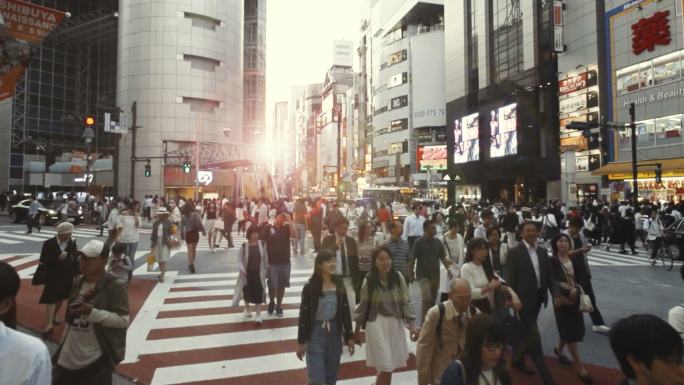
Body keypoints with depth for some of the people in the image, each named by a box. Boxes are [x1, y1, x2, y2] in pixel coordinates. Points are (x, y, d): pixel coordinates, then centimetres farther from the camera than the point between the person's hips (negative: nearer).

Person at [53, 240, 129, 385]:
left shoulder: (115, 286, -17)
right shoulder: (78, 283, 6)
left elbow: (123, 320, -21)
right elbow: (70, 319, 18)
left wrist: (92, 312, -27)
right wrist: (64, 344, 19)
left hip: (97, 358, -7)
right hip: (70, 355, 7)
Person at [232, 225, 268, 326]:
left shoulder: (262, 244, -6)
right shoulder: (244, 246, -9)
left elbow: (265, 258, 3)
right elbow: (239, 259, -3)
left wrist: (266, 270, 5)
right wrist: (242, 269, -18)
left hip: (259, 273, 0)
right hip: (247, 273, 1)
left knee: (258, 294, -3)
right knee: (247, 292, 19)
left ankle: (258, 315, 6)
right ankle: (247, 308, 45)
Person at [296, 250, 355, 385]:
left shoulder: (339, 285, -2)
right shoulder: (310, 287, -13)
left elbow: (345, 311, 4)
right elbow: (304, 314, -9)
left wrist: (349, 336, 5)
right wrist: (301, 341, -7)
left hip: (334, 331, 4)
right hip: (316, 333, -4)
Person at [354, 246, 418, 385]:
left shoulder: (398, 278, -6)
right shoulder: (369, 281, -8)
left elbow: (405, 302, -2)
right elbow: (363, 305, 0)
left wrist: (411, 324, -9)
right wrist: (357, 329, 5)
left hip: (395, 324, 3)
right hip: (377, 325, -3)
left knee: (390, 366, 15)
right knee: (385, 367, -3)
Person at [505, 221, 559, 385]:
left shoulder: (542, 251, 7)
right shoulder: (514, 252, -13)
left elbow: (549, 275, 9)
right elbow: (510, 279, -13)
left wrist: (555, 294, -2)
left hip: (538, 297, 6)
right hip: (524, 298, -6)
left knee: (525, 332, 20)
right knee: (533, 334, -2)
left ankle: (517, 359, 40)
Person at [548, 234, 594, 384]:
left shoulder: (575, 260, 6)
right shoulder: (552, 261, -10)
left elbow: (581, 279, 3)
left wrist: (576, 290, -15)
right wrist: (568, 292, -22)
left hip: (576, 299, 5)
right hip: (562, 301, -5)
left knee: (575, 330, 14)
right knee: (570, 331, -2)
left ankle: (558, 348, 41)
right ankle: (580, 367, 8)